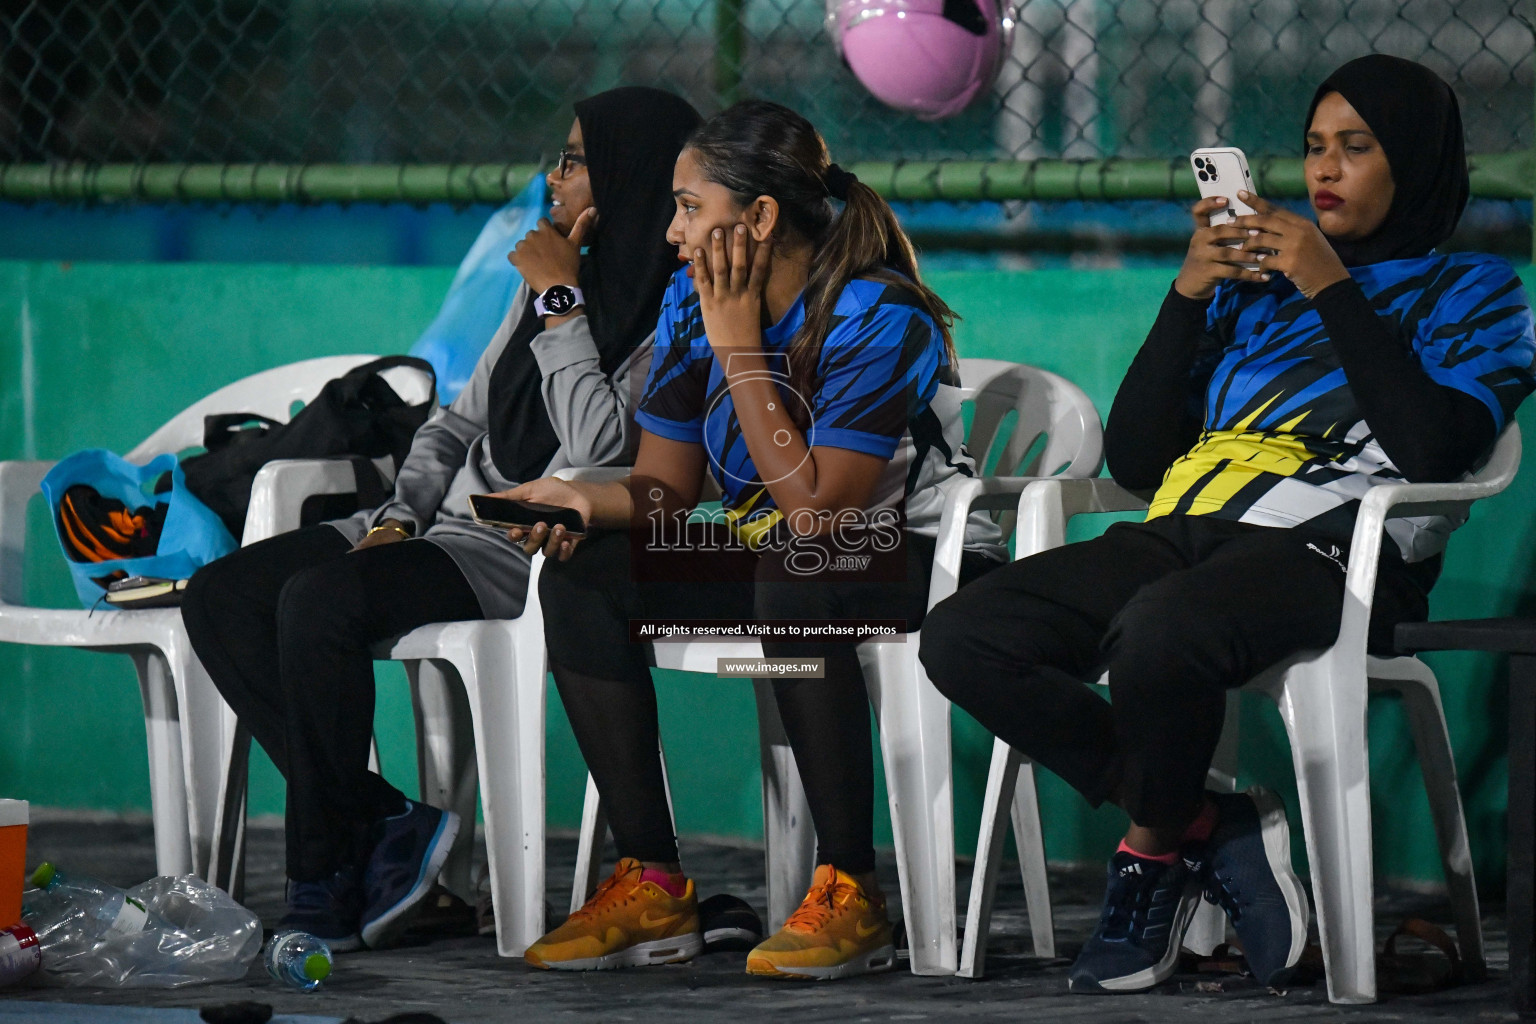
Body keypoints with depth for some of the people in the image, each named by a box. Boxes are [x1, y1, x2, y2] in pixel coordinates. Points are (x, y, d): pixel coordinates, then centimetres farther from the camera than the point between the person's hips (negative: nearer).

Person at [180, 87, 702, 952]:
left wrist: (560, 301, -13)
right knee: (220, 596, -8)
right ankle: (379, 822, -12)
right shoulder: (553, 285, 18)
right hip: (449, 526, 9)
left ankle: (327, 877, -17)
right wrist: (401, 514, 4)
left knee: (317, 600, -31)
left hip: (532, 553, -9)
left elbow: (600, 444, -21)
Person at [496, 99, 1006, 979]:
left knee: (794, 575, -39)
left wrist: (738, 345, -25)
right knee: (582, 577, -14)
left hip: (917, 559, -7)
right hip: (771, 554, 7)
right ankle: (652, 886, -13)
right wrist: (586, 501, -22)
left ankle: (851, 892, -31)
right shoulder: (692, 304, -2)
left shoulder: (879, 316, -23)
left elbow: (815, 512, -28)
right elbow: (666, 491, 2)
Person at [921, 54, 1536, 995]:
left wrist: (1334, 291, -3)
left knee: (1157, 633, -40)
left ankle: (1155, 853, -11)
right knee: (963, 637, -19)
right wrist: (1188, 296, 11)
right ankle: (1212, 831, -13)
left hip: (1323, 545, -6)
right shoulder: (1250, 281, 28)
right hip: (1183, 529, 6)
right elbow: (1134, 459, 21)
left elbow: (1438, 447, -7)